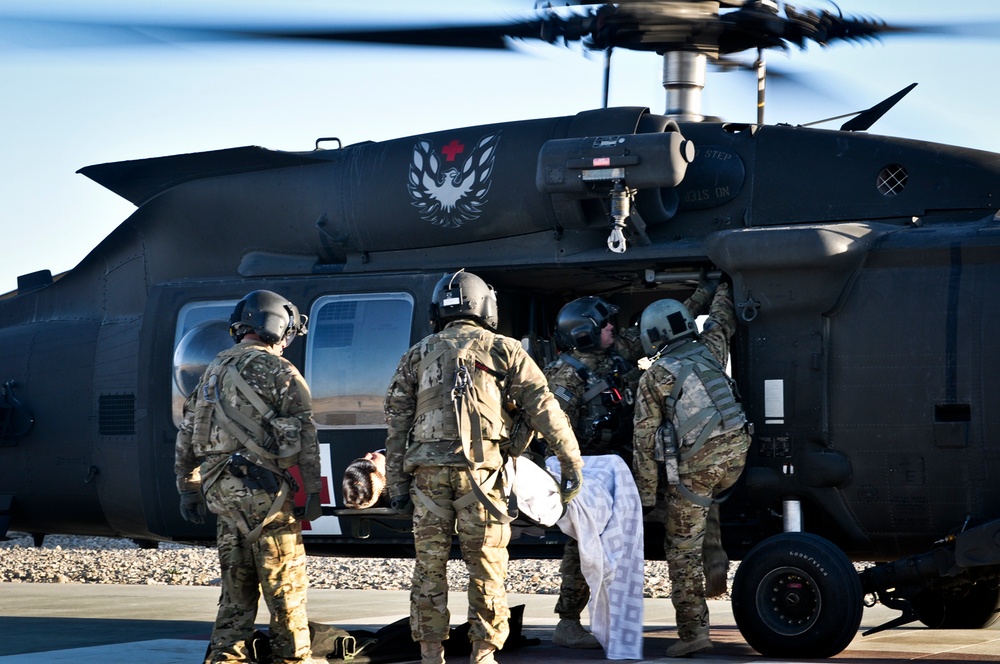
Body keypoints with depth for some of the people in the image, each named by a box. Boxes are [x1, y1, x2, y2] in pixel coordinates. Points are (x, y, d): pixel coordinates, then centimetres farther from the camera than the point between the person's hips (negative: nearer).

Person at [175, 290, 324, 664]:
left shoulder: (213, 372, 16)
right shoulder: (280, 372, -5)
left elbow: (187, 436, 18)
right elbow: (304, 437, -10)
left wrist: (188, 487, 23)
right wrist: (312, 491, -6)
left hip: (220, 491, 7)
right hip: (263, 491, -7)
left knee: (236, 590, 12)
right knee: (285, 588, 3)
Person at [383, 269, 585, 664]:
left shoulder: (418, 355, 16)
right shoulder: (503, 350, 9)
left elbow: (397, 422, 12)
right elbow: (543, 408, 3)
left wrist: (397, 482, 13)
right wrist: (571, 462, 4)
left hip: (427, 470, 2)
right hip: (478, 471, -2)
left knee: (430, 566, 8)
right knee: (486, 568, 4)